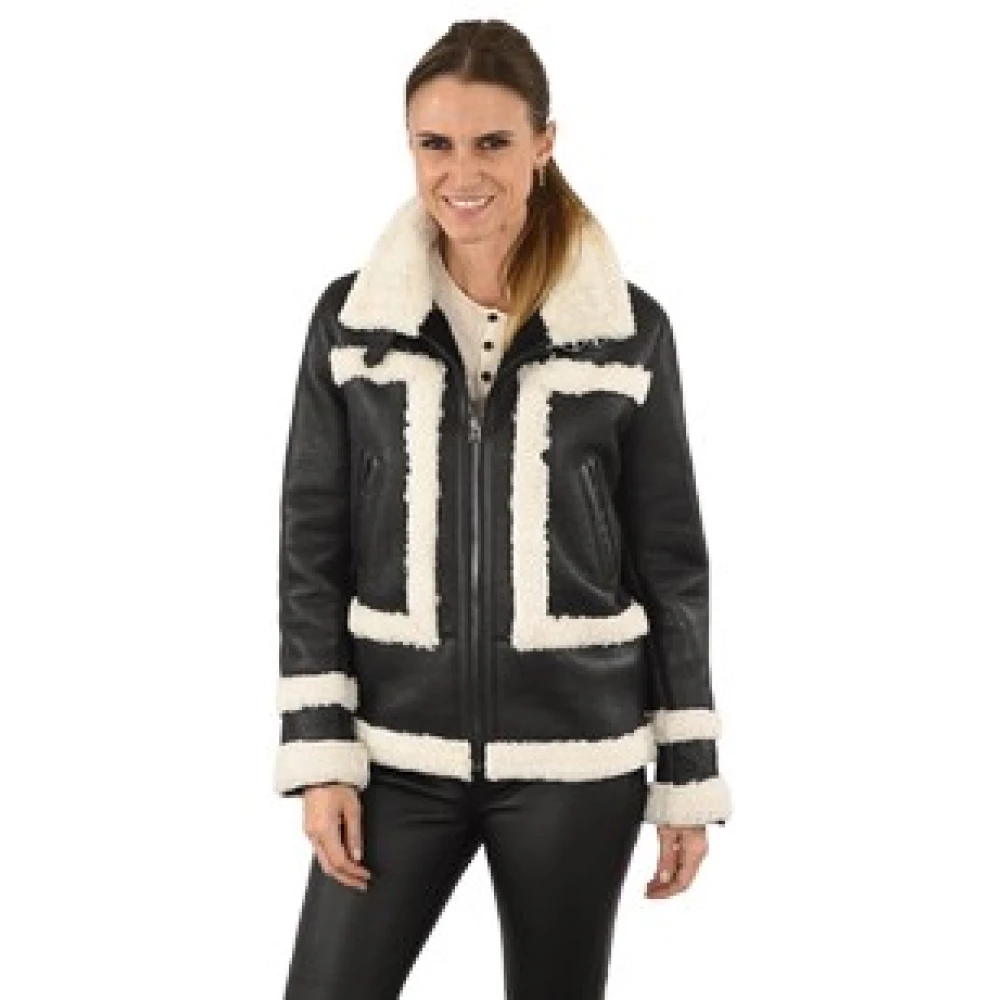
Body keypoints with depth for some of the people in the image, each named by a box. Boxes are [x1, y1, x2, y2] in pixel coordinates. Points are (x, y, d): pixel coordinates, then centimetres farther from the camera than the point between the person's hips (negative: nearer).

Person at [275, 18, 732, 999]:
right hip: (396, 750, 1)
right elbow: (311, 548, 3)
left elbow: (670, 562, 2)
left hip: (576, 755, -1)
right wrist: (318, 754, -4)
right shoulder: (351, 318, 1)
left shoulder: (630, 328, -1)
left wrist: (690, 776, 1)